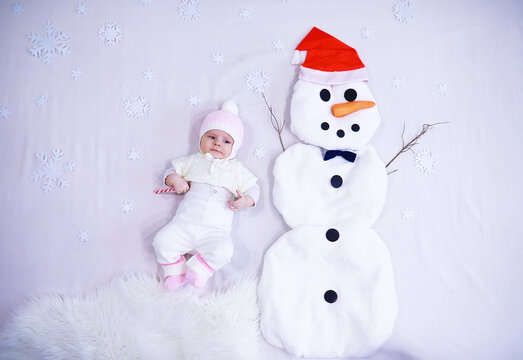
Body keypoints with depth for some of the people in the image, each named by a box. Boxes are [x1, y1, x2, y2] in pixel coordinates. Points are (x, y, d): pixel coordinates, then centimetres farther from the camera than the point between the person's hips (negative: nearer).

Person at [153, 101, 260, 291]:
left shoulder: (236, 169, 17)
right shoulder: (193, 161, 19)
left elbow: (253, 187, 15)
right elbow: (170, 171, 23)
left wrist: (245, 201, -8)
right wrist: (175, 179, -1)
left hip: (215, 229, -1)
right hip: (184, 223, 2)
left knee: (224, 249, -30)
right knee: (162, 240, -19)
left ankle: (198, 269, -5)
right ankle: (175, 271, 4)